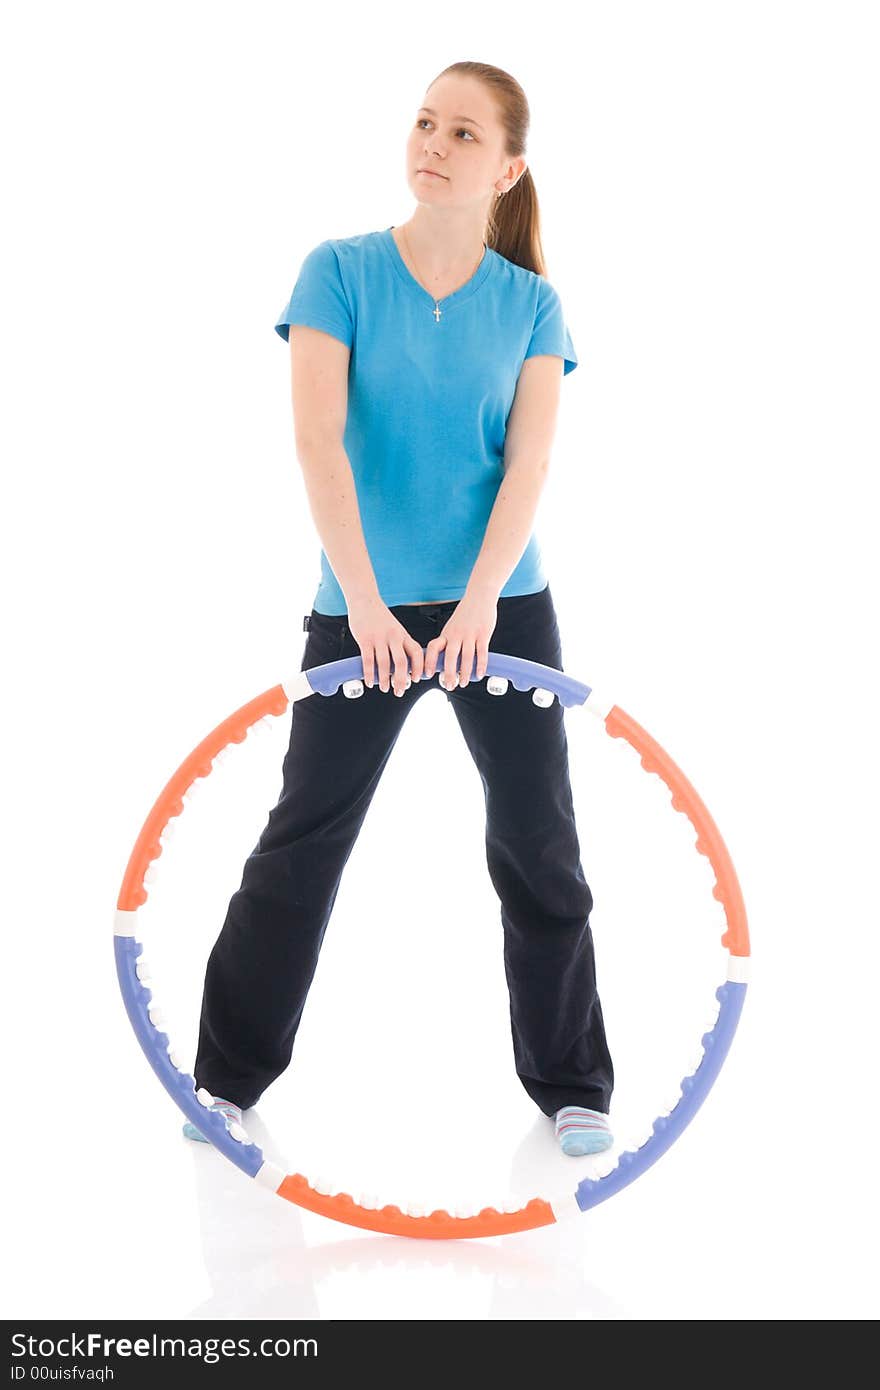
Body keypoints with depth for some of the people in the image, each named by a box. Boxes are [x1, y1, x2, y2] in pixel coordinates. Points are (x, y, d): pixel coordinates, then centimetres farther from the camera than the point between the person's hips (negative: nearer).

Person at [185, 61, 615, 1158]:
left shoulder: (530, 302, 3)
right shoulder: (341, 272, -2)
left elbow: (529, 461, -7)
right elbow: (318, 440, -13)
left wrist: (478, 603, -22)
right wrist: (366, 604, -23)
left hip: (503, 606, 2)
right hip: (363, 607, -1)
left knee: (538, 840, 6)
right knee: (304, 837, 5)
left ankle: (570, 1084, 21)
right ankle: (229, 1074, 20)